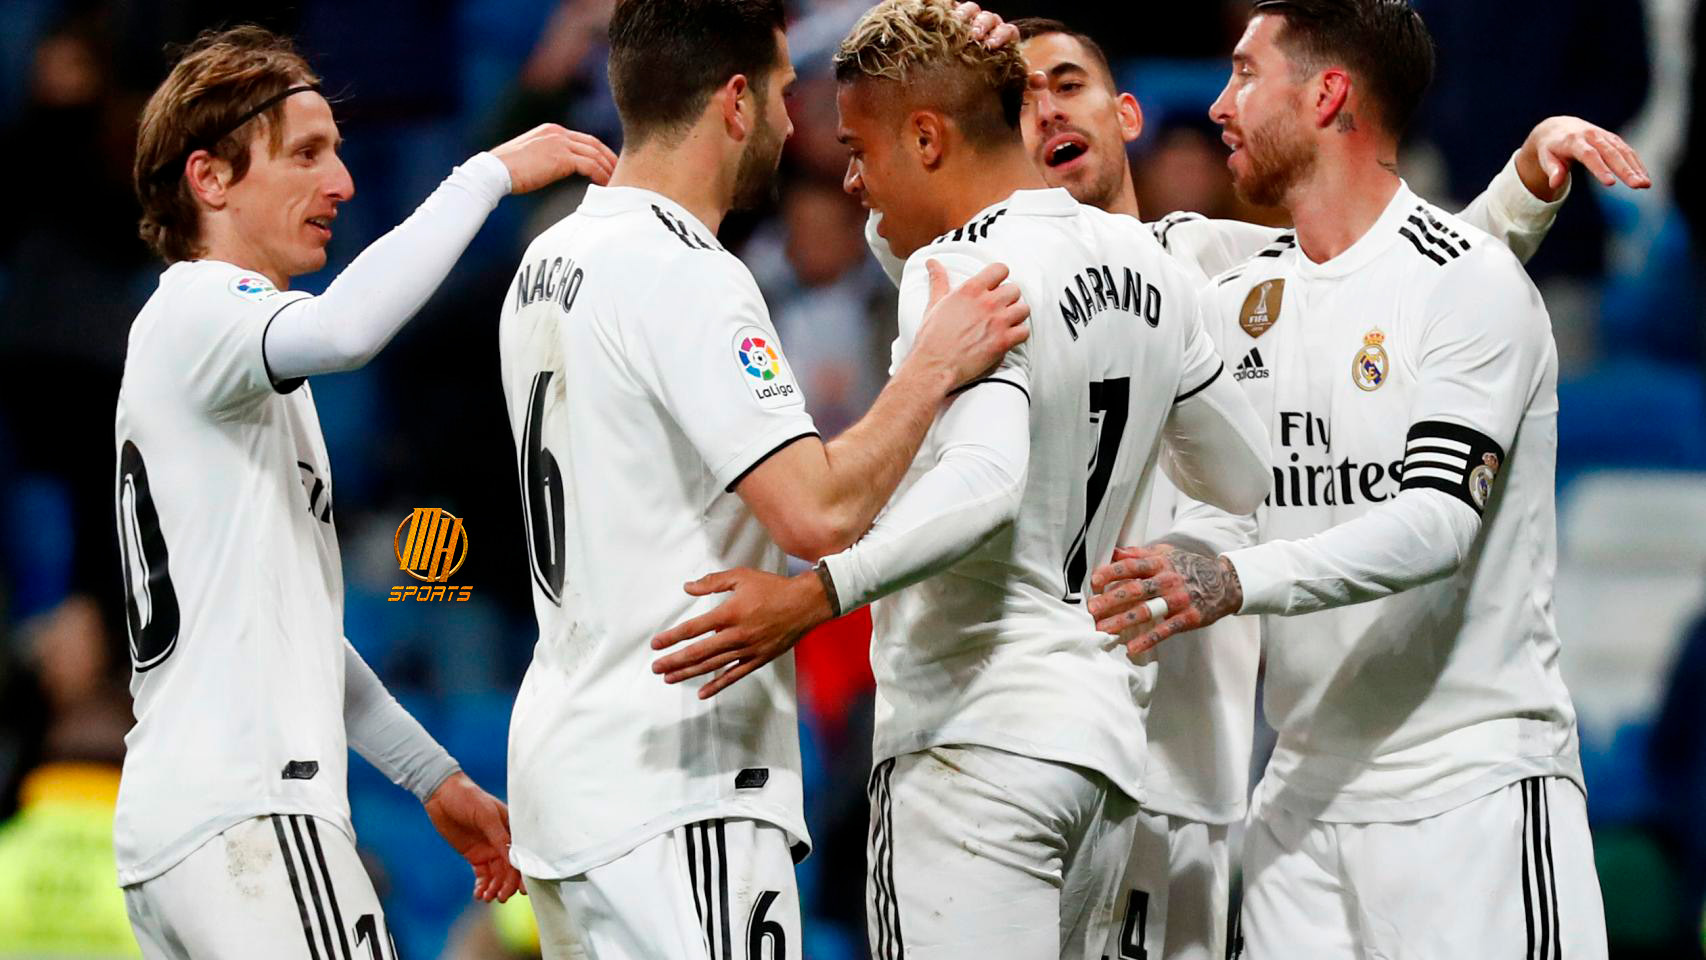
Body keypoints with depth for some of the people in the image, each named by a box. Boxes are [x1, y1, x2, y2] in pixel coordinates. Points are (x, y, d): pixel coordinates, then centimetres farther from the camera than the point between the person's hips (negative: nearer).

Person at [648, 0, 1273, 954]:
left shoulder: (964, 272, -13)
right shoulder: (1146, 262, 12)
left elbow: (986, 481, -30)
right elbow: (1245, 475, 22)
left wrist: (819, 593, -40)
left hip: (975, 739, -9)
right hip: (1108, 730, 9)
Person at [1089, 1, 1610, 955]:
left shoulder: (1470, 283, -10)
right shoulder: (1244, 297, 14)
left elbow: (1437, 521, -21)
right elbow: (1222, 518, 14)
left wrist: (1236, 582, -33)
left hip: (1474, 784, -7)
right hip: (1305, 794, 7)